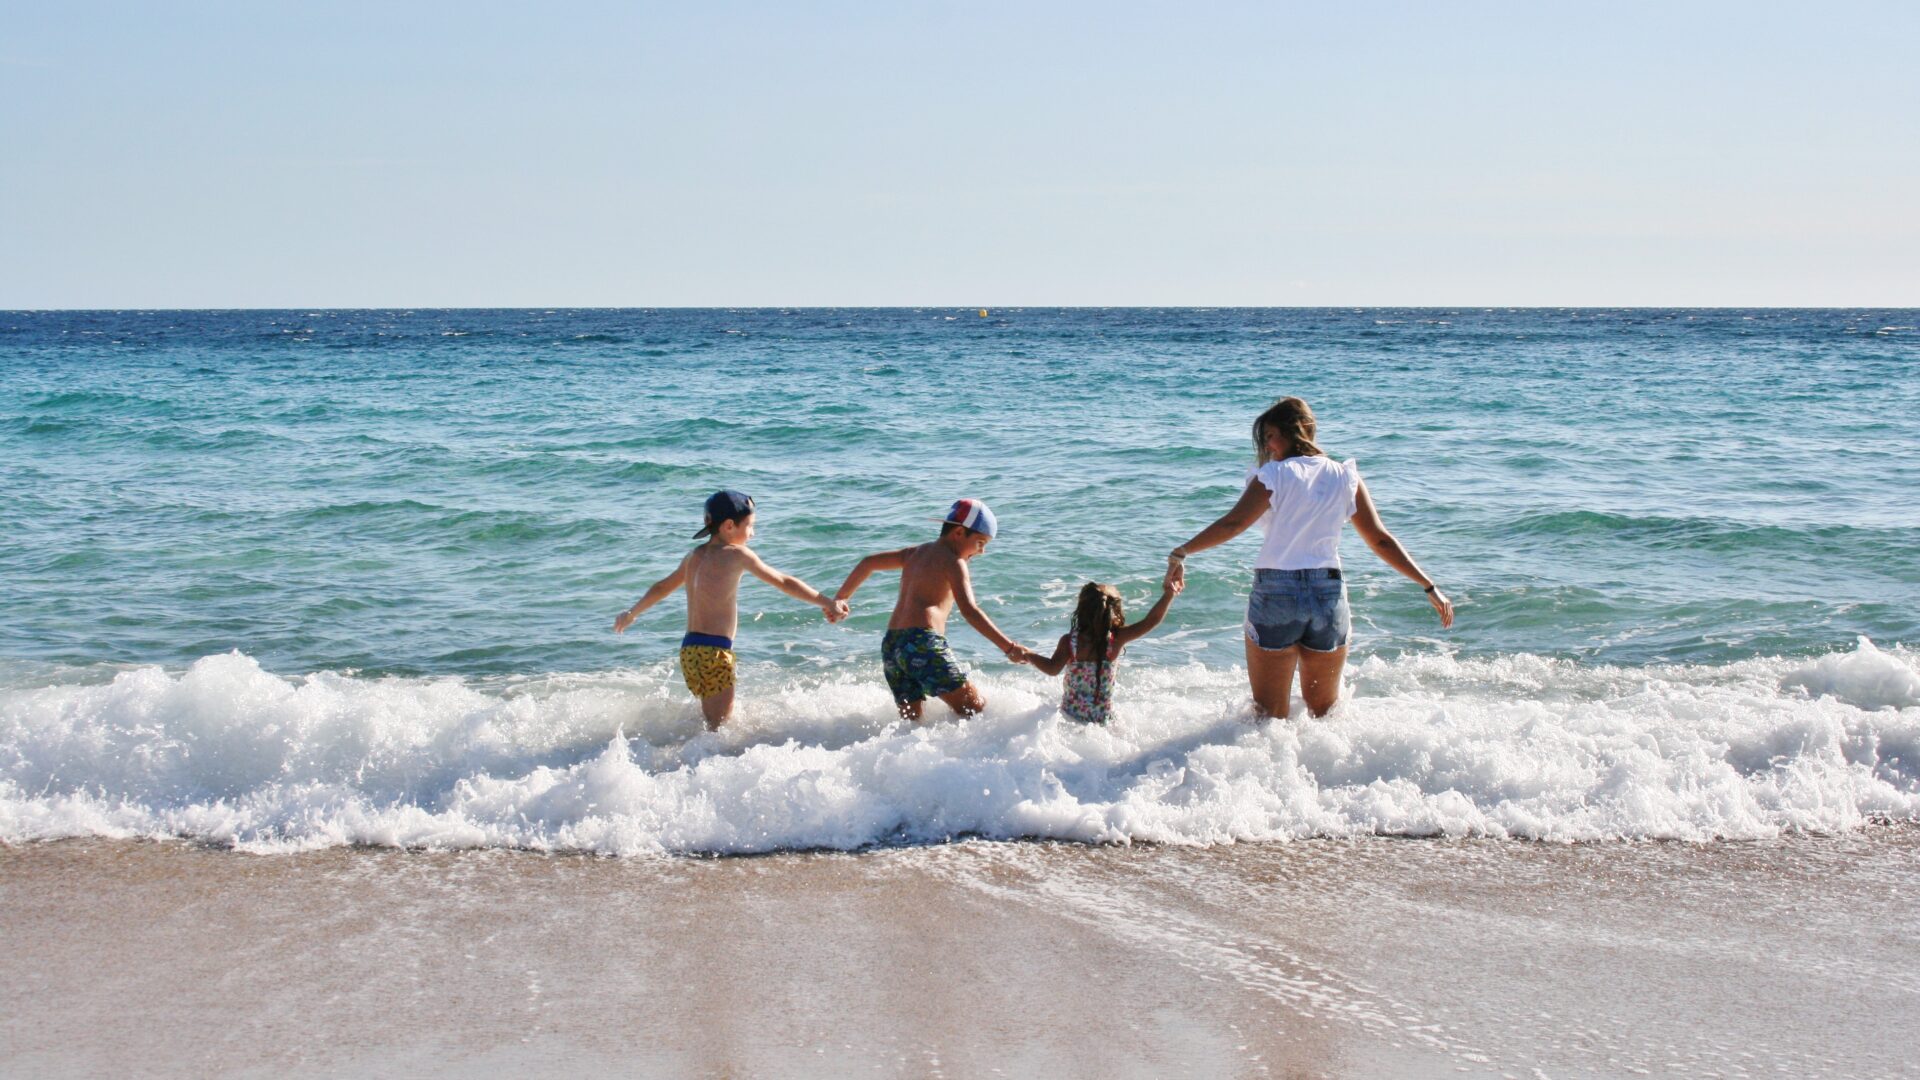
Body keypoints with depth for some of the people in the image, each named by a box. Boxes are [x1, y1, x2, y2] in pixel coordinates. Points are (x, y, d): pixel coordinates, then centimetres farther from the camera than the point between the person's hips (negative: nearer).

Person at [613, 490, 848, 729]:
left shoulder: (694, 556, 15)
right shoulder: (736, 555, -6)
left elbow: (661, 587, 29)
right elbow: (784, 582, -5)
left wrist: (632, 614, 44)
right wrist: (827, 602, -1)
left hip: (689, 650, 8)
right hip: (714, 653, -8)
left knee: (710, 720, 19)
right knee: (718, 727, -8)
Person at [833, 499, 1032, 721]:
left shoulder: (916, 553, 23)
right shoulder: (953, 562, 0)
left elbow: (868, 562, 30)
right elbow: (969, 611, -14)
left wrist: (840, 598, 42)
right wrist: (1009, 647, -20)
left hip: (890, 644, 8)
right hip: (922, 642, -8)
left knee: (911, 720, 13)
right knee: (976, 707, -6)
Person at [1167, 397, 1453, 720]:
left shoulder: (1274, 475, -4)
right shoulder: (1346, 478, 7)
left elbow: (1232, 524, -16)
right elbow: (1381, 540, 5)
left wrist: (1180, 553, -15)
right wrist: (1430, 587, 9)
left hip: (1276, 595, -3)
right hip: (1329, 594, 4)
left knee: (1270, 716, 5)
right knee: (1326, 712, 20)